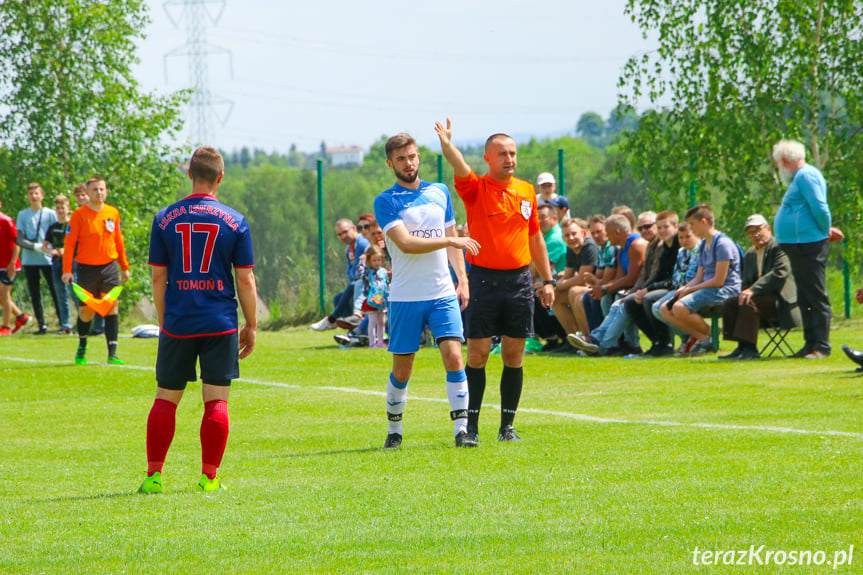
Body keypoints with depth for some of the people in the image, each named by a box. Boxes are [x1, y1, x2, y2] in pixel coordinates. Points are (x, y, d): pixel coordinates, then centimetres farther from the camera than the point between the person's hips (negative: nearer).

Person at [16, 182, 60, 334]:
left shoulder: (50, 214, 4)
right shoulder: (22, 215, 6)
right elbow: (19, 239, 0)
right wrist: (36, 246, -14)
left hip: (48, 259, -1)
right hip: (29, 260, 2)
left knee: (55, 292, -2)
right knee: (34, 295, 1)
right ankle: (41, 325, 5)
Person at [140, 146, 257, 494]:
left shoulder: (165, 218, 1)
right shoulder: (235, 221, -1)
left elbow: (158, 277, 3)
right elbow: (245, 279, -1)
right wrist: (251, 326, 8)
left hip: (177, 322, 1)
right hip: (220, 323, -1)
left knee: (166, 398, 9)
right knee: (216, 400, 3)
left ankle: (154, 475, 8)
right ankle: (209, 477, 0)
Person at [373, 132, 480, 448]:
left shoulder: (440, 192, 12)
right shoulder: (386, 201, -4)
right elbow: (405, 243, -16)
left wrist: (462, 280, 10)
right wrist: (451, 241, -16)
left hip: (443, 293, 3)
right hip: (405, 298, -3)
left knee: (454, 357, -12)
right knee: (402, 369, 4)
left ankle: (461, 429, -10)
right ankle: (395, 430, 22)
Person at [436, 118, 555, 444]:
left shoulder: (526, 191, 10)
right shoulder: (476, 189, -2)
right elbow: (461, 169, -24)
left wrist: (548, 280, 16)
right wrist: (447, 145, -44)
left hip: (519, 281, 4)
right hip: (485, 279, -4)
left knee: (514, 356, 5)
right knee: (478, 354, -4)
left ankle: (507, 426, 12)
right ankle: (471, 425, 3)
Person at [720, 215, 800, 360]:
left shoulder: (778, 247, -8)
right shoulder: (749, 254, 18)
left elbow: (780, 273, -21)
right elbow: (746, 282, 19)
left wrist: (753, 290, -26)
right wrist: (745, 292, -8)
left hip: (780, 301, -8)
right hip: (763, 297, 8)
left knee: (749, 303, -31)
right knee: (729, 304, -11)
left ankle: (749, 348, -32)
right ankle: (741, 348, -14)